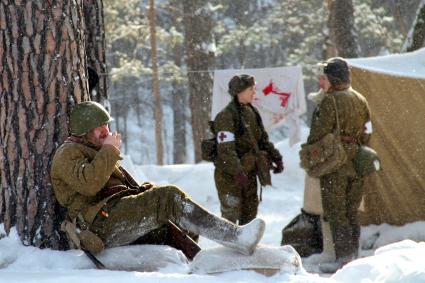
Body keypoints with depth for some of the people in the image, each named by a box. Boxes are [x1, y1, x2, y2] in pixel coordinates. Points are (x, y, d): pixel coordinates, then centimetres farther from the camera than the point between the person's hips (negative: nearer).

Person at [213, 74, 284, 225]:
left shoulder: (252, 112, 10)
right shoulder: (226, 116, -17)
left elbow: (263, 139, 19)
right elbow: (226, 149, -24)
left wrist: (276, 157, 9)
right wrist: (237, 172, -32)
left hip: (249, 171, 8)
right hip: (229, 174, -8)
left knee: (250, 213, 13)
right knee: (231, 215, -6)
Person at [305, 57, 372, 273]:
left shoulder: (331, 101, -13)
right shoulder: (361, 101, 11)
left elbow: (319, 133, -14)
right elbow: (366, 133, 14)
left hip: (335, 166, -8)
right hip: (356, 166, 8)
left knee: (336, 213, -3)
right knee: (351, 212, 14)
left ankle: (343, 258, -6)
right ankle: (353, 256, 17)